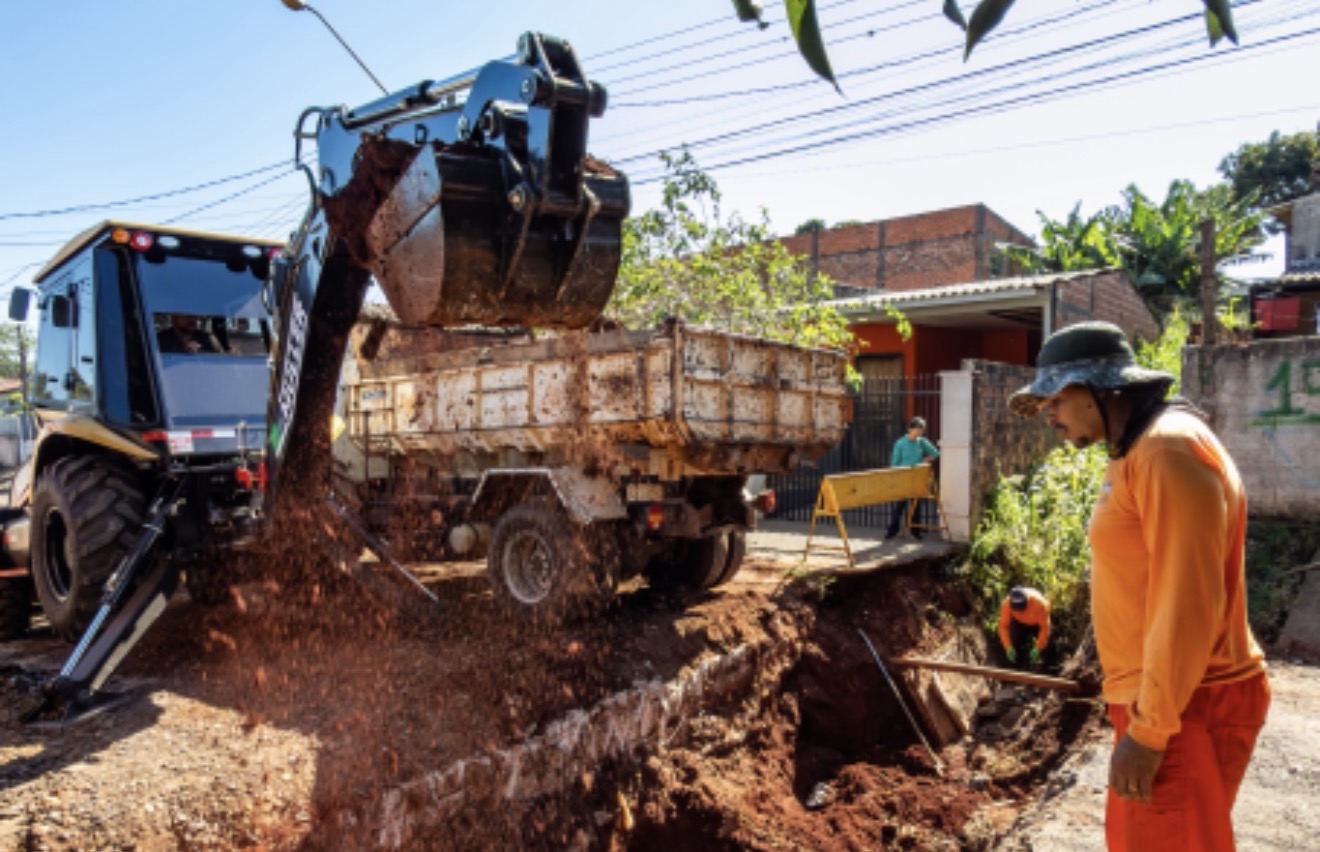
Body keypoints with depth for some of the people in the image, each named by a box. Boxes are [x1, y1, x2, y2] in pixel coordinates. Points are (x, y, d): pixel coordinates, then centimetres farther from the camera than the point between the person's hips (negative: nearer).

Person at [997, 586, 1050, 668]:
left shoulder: (1039, 603, -43)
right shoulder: (1007, 604, -36)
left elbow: (1044, 627, -32)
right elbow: (1003, 626, -25)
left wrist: (1037, 649, -34)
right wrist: (1008, 647, -31)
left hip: (1037, 623, -1)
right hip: (1019, 622, 1)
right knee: (1015, 642, -16)